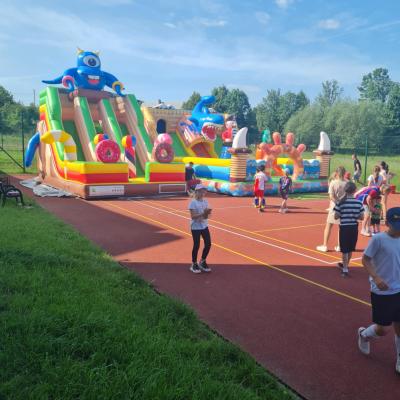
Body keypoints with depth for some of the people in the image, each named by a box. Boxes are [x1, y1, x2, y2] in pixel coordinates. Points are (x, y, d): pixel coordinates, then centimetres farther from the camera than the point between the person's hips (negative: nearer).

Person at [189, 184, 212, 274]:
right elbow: (193, 216, -19)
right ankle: (194, 264, 19)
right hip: (196, 227, -6)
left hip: (204, 226, 6)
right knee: (196, 245, 0)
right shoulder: (193, 202, -13)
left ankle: (202, 262, 26)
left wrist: (207, 213, -19)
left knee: (208, 244, 5)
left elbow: (206, 215, 4)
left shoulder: (205, 201, 5)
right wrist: (202, 213, -29)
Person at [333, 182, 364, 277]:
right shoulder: (359, 203, -4)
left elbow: (336, 217, -10)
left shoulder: (341, 203, -12)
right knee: (350, 249, 19)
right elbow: (361, 217, -1)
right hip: (354, 228, 3)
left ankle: (345, 269, 2)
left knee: (345, 249, 4)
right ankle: (345, 265, 36)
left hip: (344, 228, -3)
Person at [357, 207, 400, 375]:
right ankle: (364, 334, 38)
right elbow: (365, 259, -12)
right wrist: (376, 278, -25)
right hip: (382, 292, -5)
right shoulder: (378, 239, -16)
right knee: (383, 329, 5)